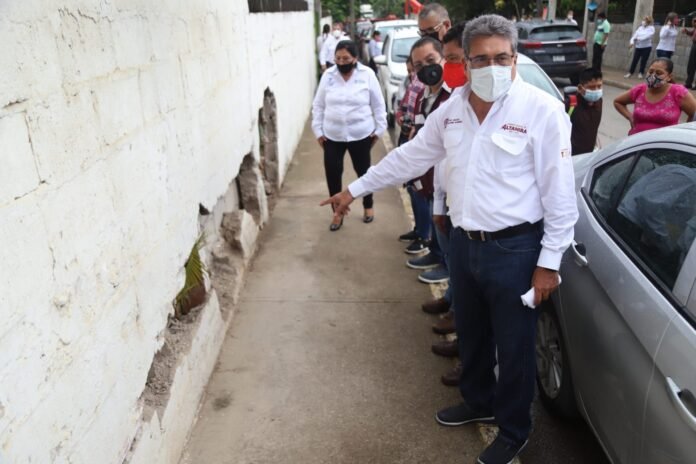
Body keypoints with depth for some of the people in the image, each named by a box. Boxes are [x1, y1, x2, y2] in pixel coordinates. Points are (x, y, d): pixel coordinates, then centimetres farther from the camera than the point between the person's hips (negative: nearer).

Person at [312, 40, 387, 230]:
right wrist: (318, 130, 2)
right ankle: (337, 212, 20)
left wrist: (378, 129, -1)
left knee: (363, 171, 12)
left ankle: (368, 206, 35)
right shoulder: (328, 76, -1)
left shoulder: (367, 75, -7)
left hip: (361, 134, -2)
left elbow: (378, 105, 0)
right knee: (332, 174, 1)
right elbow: (318, 105, 5)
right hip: (332, 136, 2)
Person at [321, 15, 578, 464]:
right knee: (471, 335, 22)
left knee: (514, 347, 11)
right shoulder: (453, 108, 3)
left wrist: (549, 261, -12)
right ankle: (479, 402, 48)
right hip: (464, 243, 6)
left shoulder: (543, 110, -14)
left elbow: (560, 194, -12)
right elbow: (409, 156, 12)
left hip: (514, 249, -5)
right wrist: (355, 189, 14)